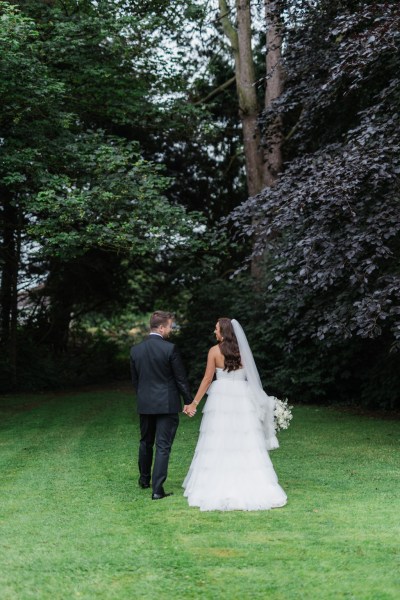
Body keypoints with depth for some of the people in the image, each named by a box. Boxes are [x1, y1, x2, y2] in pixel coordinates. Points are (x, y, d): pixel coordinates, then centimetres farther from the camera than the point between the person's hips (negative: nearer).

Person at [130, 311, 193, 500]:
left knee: (145, 442, 22)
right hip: (167, 404, -5)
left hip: (144, 404, 5)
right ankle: (157, 489, -5)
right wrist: (189, 401, 1)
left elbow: (135, 379, 9)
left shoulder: (135, 350, 0)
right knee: (163, 446, -1)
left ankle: (144, 479, 37)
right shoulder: (170, 349, -14)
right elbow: (180, 378, -10)